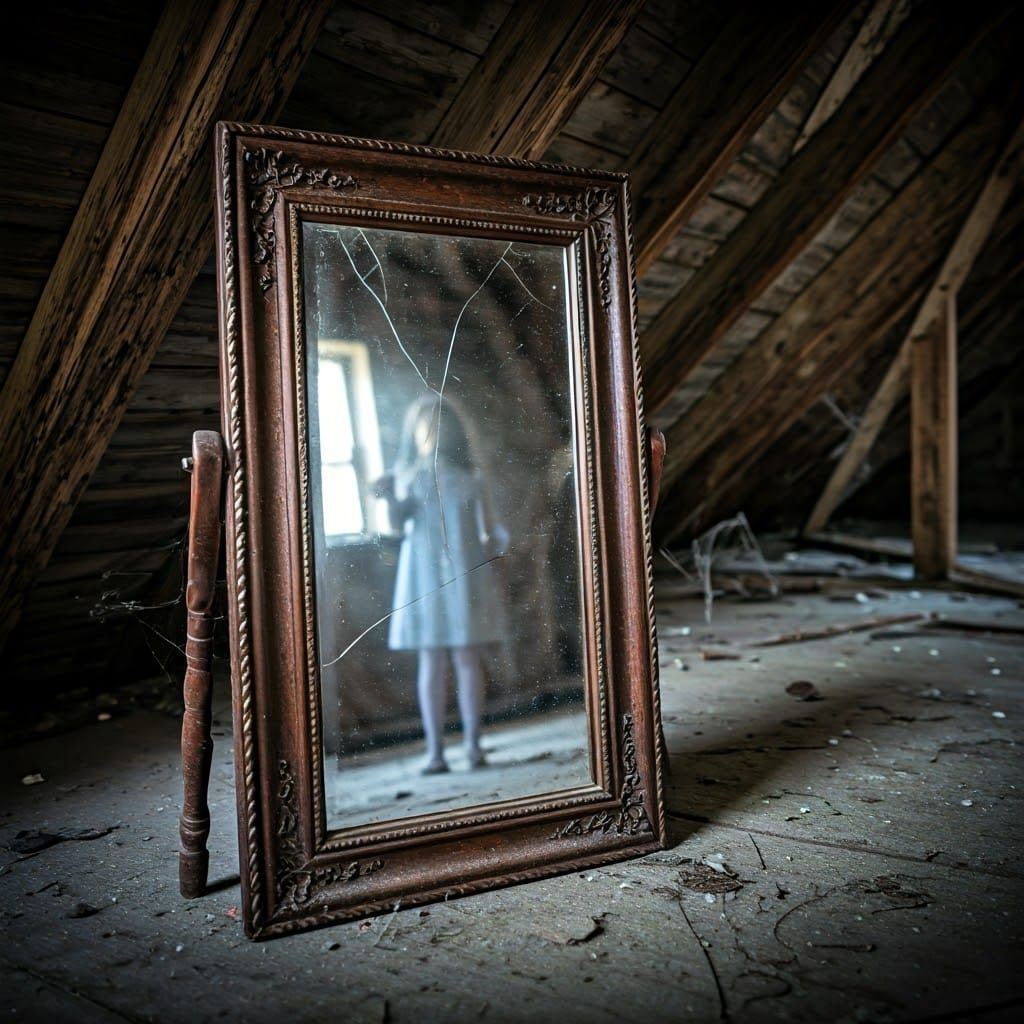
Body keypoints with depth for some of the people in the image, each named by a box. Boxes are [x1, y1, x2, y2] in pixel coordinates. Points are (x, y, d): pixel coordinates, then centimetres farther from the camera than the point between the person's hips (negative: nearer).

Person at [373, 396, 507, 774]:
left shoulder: (468, 473, 5)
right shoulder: (408, 472, 8)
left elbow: (488, 529, 6)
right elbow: (399, 524, -1)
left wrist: (494, 574, 2)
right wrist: (391, 498, -19)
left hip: (465, 572, 0)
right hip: (424, 572, 1)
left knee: (467, 658, -2)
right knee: (432, 661, 0)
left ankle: (473, 743, 5)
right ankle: (435, 749, 1)